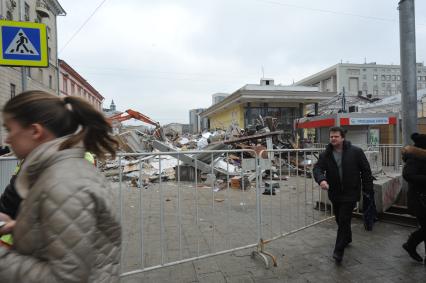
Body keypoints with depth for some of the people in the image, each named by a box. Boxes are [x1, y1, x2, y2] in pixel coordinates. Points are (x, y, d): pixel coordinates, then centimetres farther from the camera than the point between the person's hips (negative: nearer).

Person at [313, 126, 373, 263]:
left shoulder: (356, 152, -8)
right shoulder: (325, 154, -2)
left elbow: (365, 170, -3)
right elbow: (317, 168, -12)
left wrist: (367, 188, -3)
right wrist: (321, 179, -33)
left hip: (350, 193, -4)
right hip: (334, 194, 4)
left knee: (344, 221, -6)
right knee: (339, 219, 19)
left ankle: (339, 251, 4)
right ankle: (347, 238, 46)